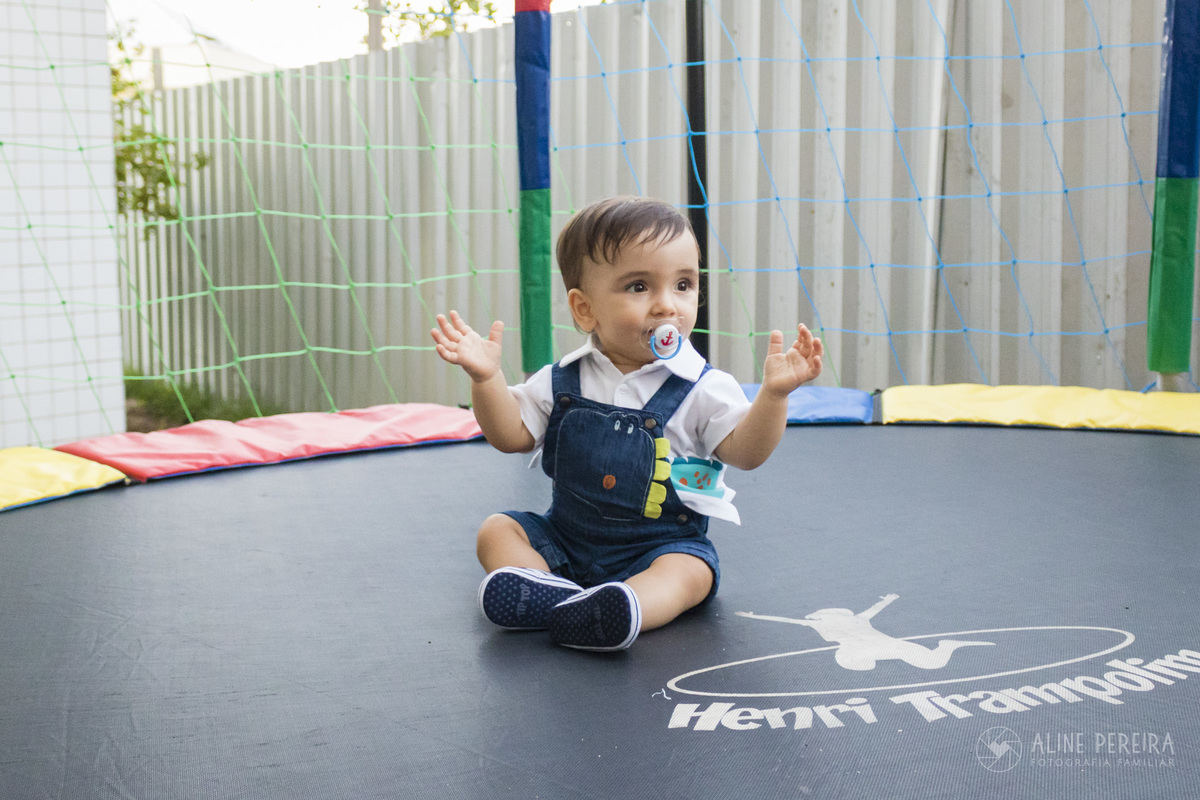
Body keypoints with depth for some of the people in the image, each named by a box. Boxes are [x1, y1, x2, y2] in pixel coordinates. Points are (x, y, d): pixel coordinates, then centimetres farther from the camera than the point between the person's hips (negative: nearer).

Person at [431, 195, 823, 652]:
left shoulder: (703, 389, -10)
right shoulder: (561, 382, 0)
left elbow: (746, 452, -17)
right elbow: (512, 435, 1)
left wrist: (773, 393, -33)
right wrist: (486, 378, -14)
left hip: (661, 543, -4)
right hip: (565, 537, 4)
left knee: (690, 571, -31)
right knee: (497, 530, -10)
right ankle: (548, 592, -37)